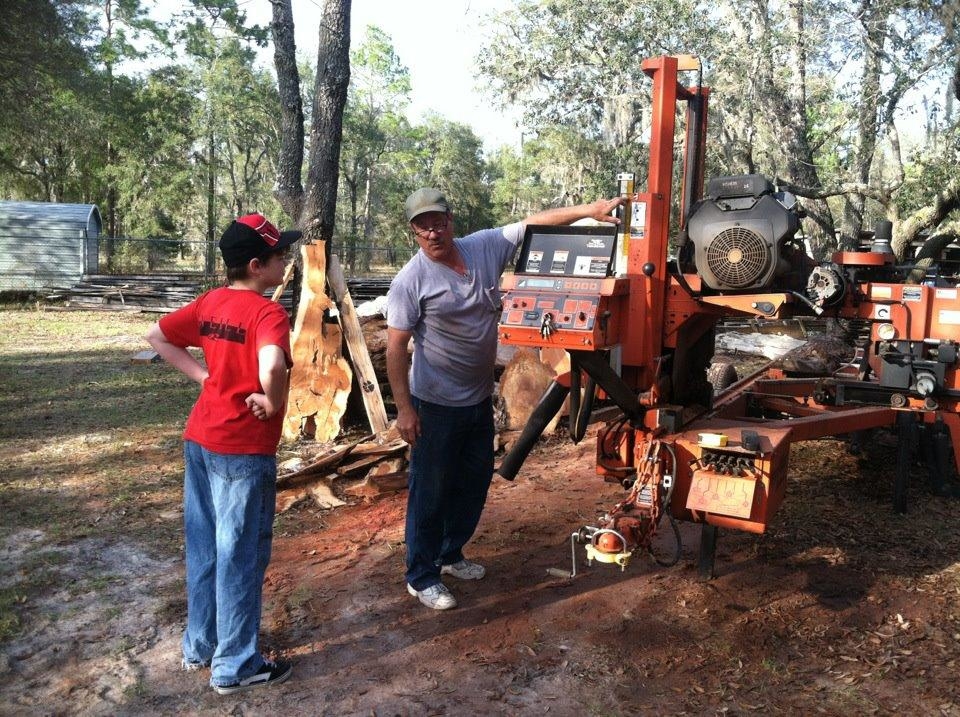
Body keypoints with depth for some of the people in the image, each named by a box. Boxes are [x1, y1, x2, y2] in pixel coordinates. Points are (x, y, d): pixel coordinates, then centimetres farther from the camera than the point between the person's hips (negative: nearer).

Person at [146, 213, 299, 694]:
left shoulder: (210, 303, 5)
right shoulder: (268, 314, -20)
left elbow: (157, 337, 16)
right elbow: (271, 369, -39)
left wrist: (203, 375, 9)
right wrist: (274, 404, -19)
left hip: (199, 439, 8)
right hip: (243, 449, -8)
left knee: (203, 546, 19)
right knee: (240, 555, 6)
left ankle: (199, 645, 36)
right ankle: (235, 666, 20)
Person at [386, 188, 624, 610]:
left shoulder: (485, 248, -2)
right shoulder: (410, 281, -16)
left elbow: (535, 223, 0)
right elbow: (396, 349, -16)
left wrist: (588, 210, -10)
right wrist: (404, 409, -18)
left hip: (480, 399, 6)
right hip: (436, 405, -6)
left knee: (475, 481, 19)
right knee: (431, 491, 3)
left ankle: (451, 554, 39)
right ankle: (422, 576, 20)